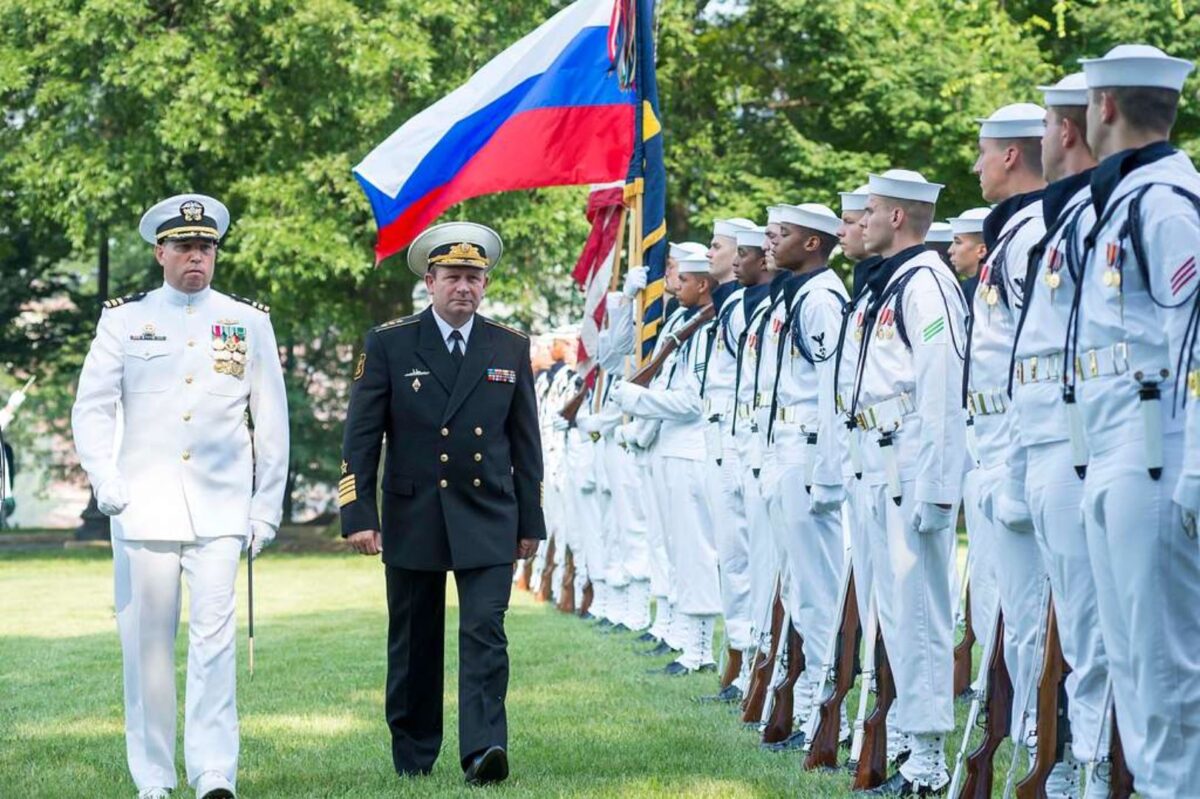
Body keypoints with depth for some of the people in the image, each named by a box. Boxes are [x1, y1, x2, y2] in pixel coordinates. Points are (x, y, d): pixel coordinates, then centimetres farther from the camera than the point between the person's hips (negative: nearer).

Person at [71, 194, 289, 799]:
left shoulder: (249, 323, 9)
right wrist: (104, 480, -11)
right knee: (147, 642, 2)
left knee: (214, 636, -11)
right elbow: (92, 407, 4)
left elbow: (272, 421, 11)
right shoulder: (124, 320, 8)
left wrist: (267, 507, 7)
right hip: (144, 506, 0)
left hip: (220, 507, 0)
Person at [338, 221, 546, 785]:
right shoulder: (389, 344, 0)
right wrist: (358, 515, -9)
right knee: (414, 644, 9)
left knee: (485, 634, -12)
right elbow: (361, 437, -2)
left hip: (488, 521, 0)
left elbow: (525, 443, 11)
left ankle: (483, 751, -18)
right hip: (412, 520, 0)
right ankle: (412, 755, 22)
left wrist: (531, 522, 9)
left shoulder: (510, 348, 7)